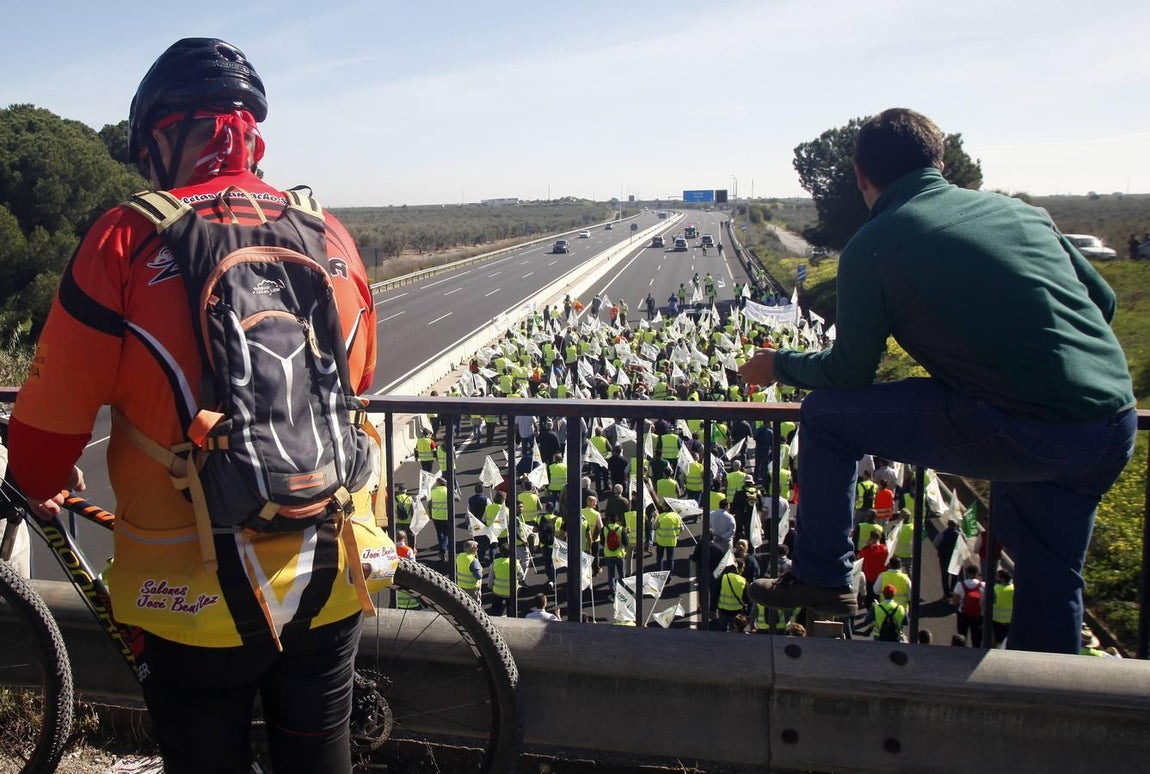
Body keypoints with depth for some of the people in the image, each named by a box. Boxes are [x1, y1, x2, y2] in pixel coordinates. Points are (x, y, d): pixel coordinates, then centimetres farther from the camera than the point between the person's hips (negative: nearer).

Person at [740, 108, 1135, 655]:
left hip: (1018, 433, -6)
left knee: (827, 414, 9)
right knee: (1048, 573, 28)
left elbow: (849, 373, 4)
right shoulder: (1021, 210, 16)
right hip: (1116, 425, 7)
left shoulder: (873, 246, -1)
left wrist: (778, 365, 22)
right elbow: (1103, 300, 20)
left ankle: (821, 578, 19)